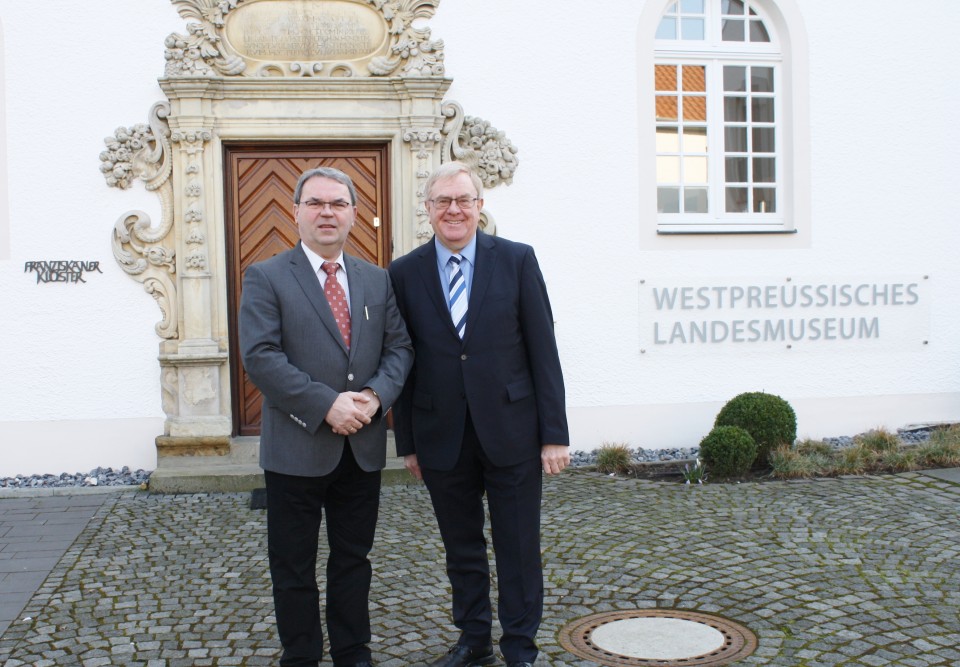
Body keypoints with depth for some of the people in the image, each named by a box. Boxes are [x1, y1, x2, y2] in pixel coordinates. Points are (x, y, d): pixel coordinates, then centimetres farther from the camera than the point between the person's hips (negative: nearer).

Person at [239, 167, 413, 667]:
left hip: (363, 446, 4)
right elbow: (260, 356, -15)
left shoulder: (376, 280, 10)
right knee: (294, 567, 8)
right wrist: (326, 404, -21)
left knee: (353, 558, 16)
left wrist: (376, 395, -13)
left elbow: (399, 346, 7)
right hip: (297, 448, -4)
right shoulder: (266, 278, -5)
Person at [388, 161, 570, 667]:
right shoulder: (404, 273, 3)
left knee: (519, 549, 6)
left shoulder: (516, 260, -1)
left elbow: (543, 350, -3)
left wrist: (554, 433, -6)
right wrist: (407, 441, 4)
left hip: (511, 430, -1)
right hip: (442, 436, 2)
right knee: (461, 549, 14)